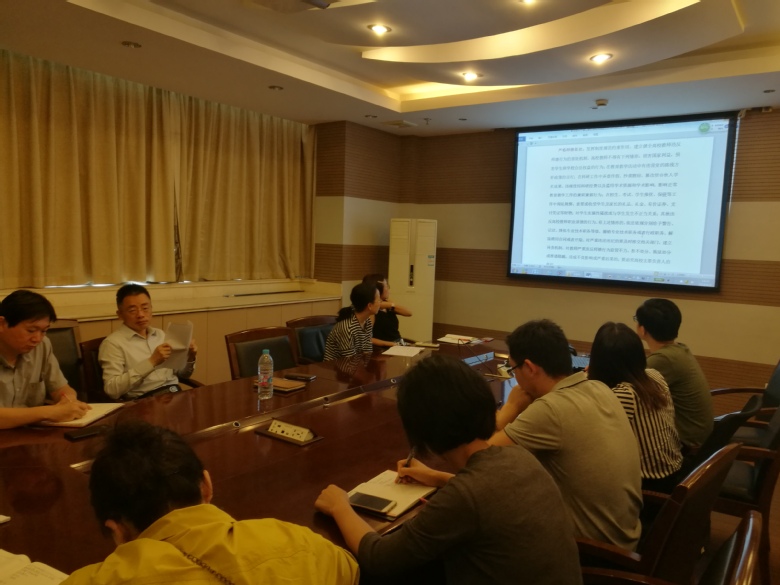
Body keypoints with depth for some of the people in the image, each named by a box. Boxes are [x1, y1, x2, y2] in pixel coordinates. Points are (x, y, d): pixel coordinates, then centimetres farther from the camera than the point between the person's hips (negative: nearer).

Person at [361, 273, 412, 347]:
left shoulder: (387, 303, 9)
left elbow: (409, 313, 3)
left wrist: (391, 305, -11)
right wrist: (390, 344, -21)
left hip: (400, 344, 7)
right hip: (384, 349, -7)